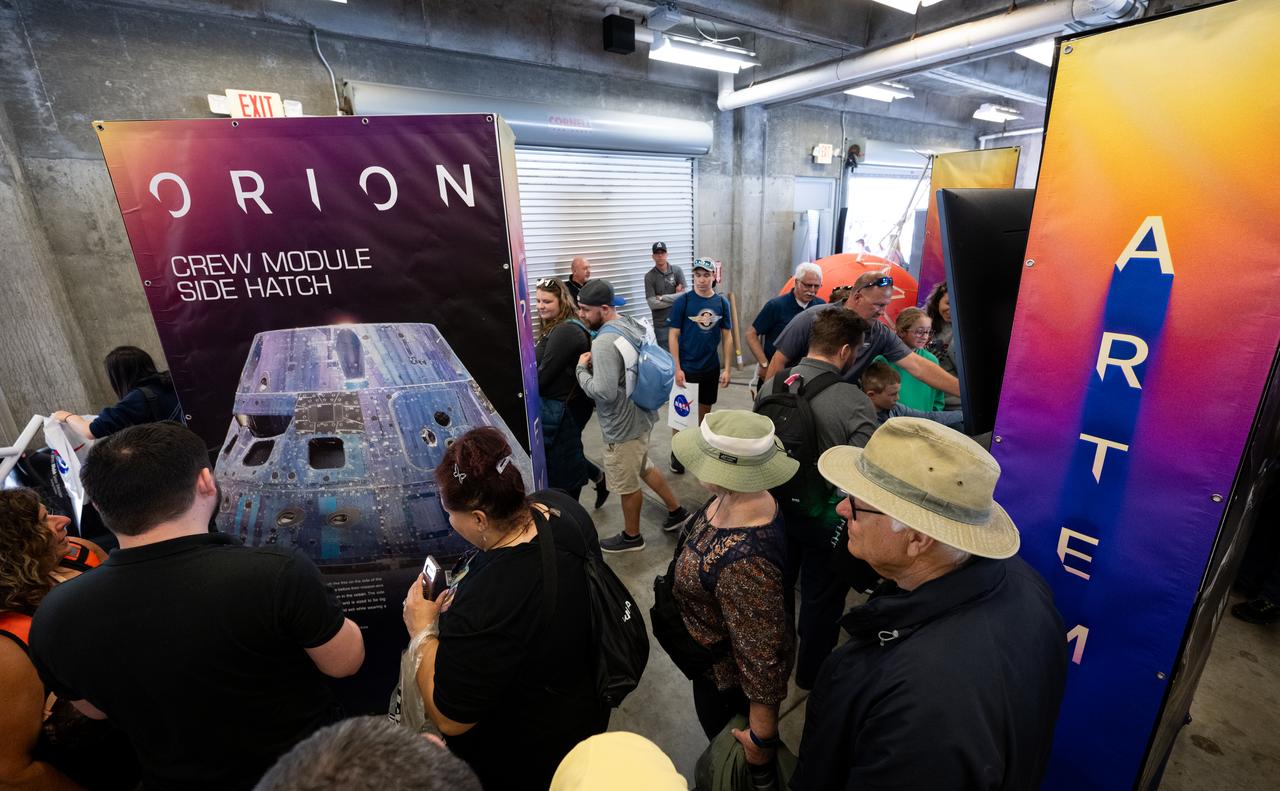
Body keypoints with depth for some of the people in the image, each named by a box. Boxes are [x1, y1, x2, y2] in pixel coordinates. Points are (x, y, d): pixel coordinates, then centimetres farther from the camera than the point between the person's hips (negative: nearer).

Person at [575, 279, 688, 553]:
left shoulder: (604, 342, -28)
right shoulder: (630, 323, 1)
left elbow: (603, 392, -32)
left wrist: (581, 368, -16)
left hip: (623, 425, -9)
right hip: (640, 413, 9)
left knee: (627, 484, 12)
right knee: (643, 468, 29)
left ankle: (631, 536, 34)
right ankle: (676, 509, 43)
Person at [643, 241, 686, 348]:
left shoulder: (677, 270, -1)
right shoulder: (649, 276, -6)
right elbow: (652, 304, -13)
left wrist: (662, 297, -12)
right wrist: (675, 298, -10)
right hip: (661, 323, -1)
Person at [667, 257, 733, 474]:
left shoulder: (722, 303, 1)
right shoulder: (683, 301, -9)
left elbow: (727, 337, 5)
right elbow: (673, 336, -9)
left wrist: (727, 368, 1)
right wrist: (677, 368, -14)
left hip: (711, 368, 4)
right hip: (686, 368, -3)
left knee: (705, 411, 16)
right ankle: (677, 452, 23)